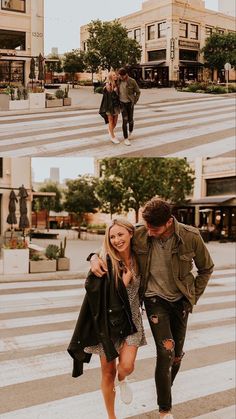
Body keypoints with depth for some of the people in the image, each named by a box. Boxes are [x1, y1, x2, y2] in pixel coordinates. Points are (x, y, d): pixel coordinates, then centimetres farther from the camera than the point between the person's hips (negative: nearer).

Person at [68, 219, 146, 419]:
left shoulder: (138, 258, -2)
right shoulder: (106, 261, -14)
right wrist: (126, 274, -21)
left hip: (131, 319, 2)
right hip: (108, 320, -2)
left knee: (126, 366, -13)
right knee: (108, 372, 8)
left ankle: (122, 380, 25)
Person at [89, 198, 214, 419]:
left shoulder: (191, 237, -19)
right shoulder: (139, 235, -18)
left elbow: (206, 268, 0)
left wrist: (193, 298, 0)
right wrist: (95, 257, -21)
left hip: (180, 301, 2)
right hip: (155, 300, -2)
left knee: (177, 354, 13)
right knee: (166, 351, -14)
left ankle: (165, 392, 39)